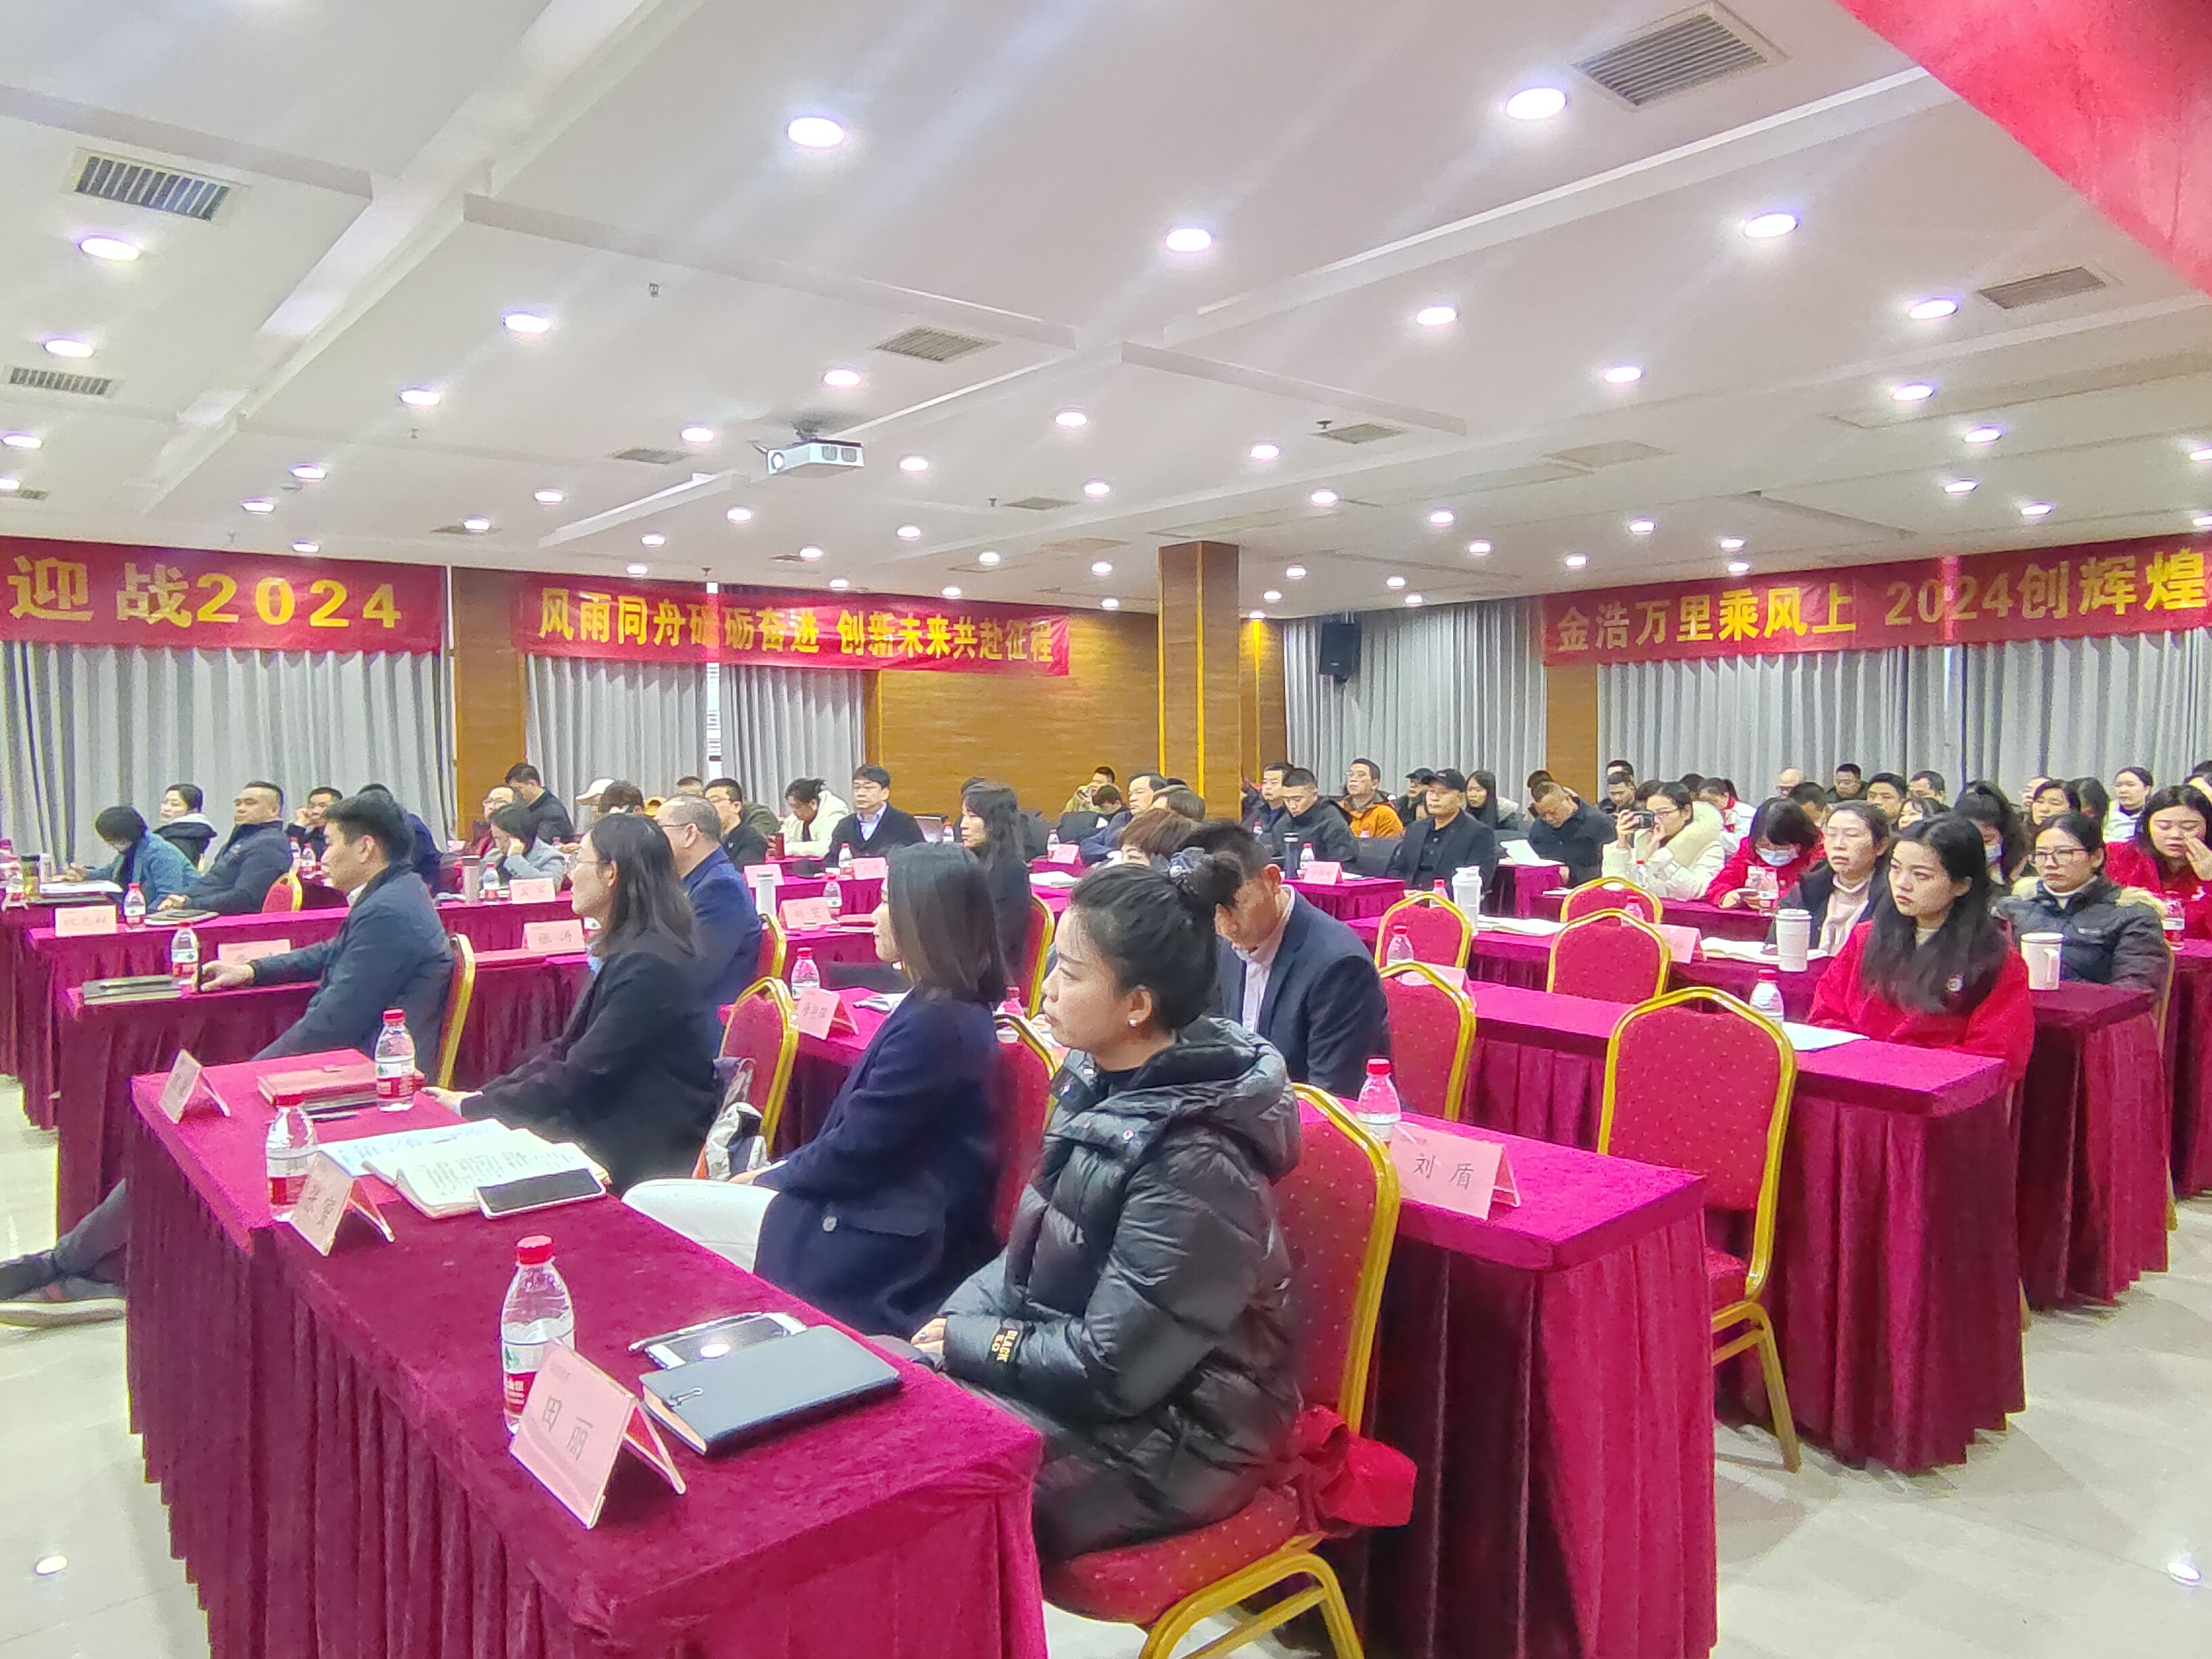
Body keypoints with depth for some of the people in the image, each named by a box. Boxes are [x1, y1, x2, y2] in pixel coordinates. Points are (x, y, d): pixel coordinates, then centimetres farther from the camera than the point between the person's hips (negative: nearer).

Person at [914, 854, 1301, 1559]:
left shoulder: (1194, 1162, -27)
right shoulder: (1100, 1085, -3)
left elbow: (1112, 1372, -23)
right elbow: (1032, 1249, 10)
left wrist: (970, 1342, -12)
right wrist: (958, 1318, -5)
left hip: (1173, 1433, -8)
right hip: (1072, 1365, 8)